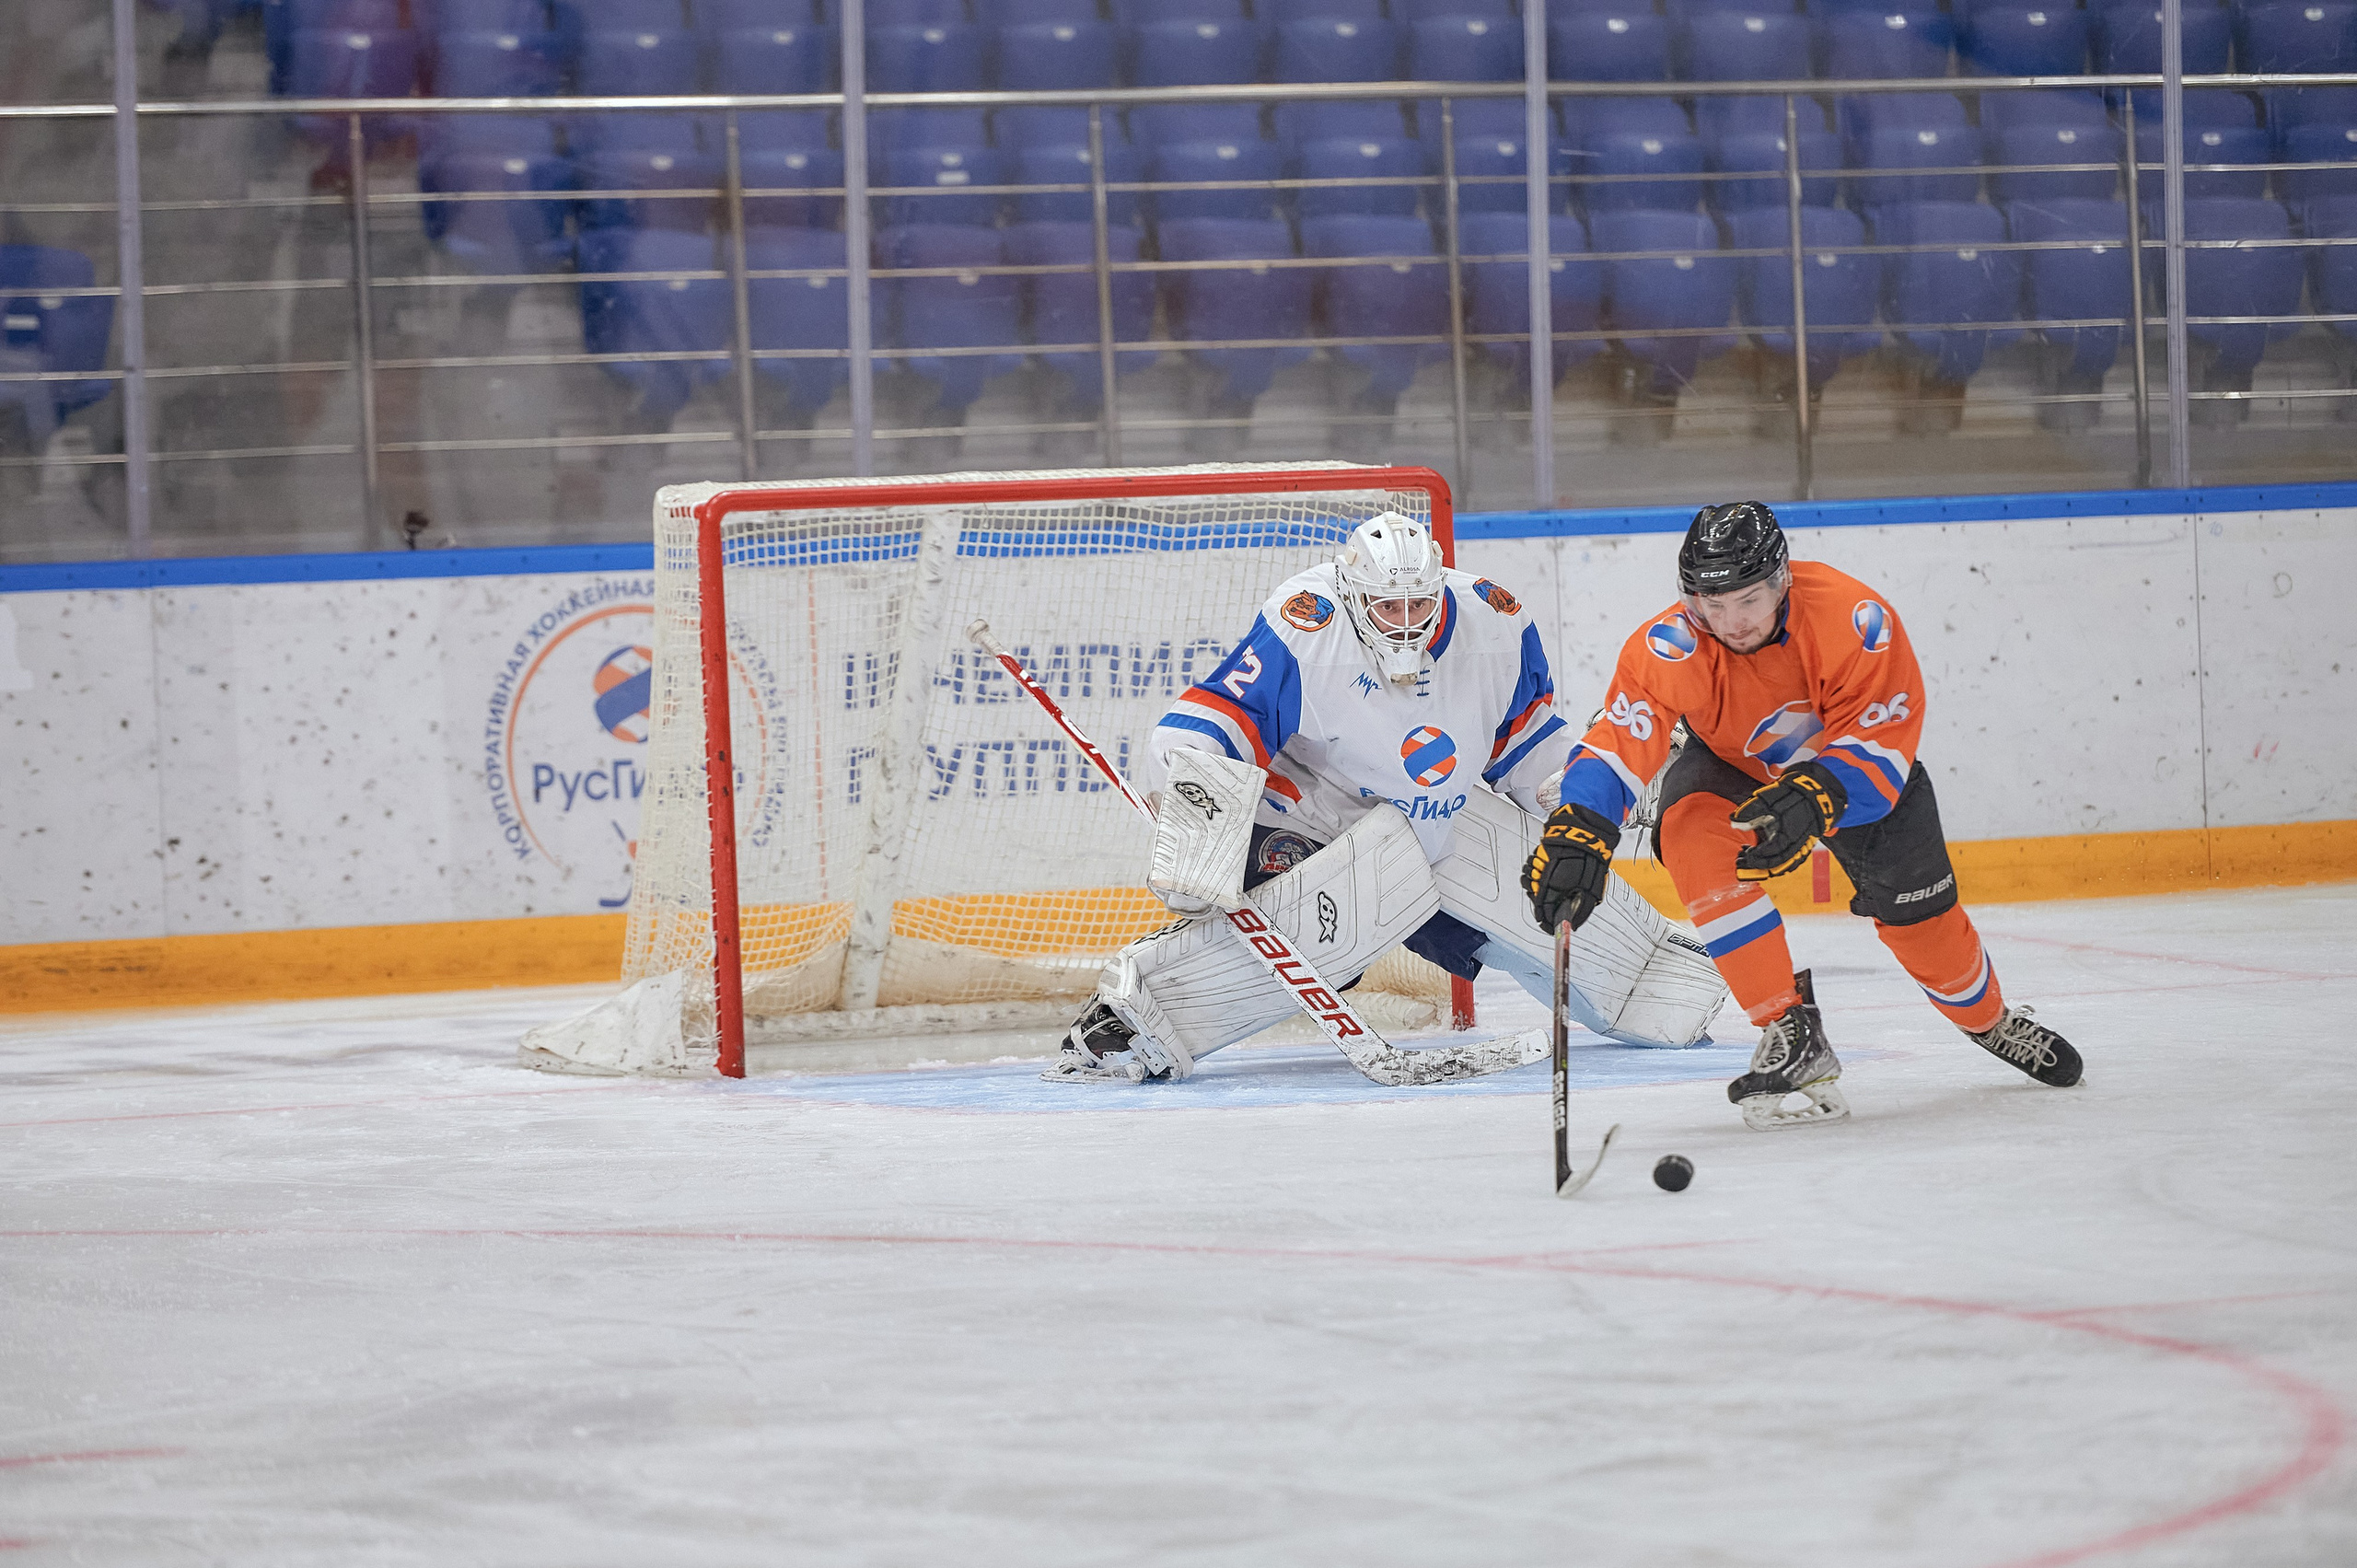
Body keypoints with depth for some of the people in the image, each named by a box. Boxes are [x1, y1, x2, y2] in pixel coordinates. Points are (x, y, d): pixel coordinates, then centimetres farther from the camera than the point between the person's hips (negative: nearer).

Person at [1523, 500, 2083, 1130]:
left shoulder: (1853, 618, -36)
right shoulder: (1670, 650, -34)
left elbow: (1879, 744, -37)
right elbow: (1618, 741, -40)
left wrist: (1813, 799, -55)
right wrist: (1579, 832, -57)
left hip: (1856, 761, 0)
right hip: (1732, 764, 0)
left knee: (1918, 916, 3)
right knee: (1693, 834, -31)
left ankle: (1990, 1021, 40)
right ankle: (1792, 1033, -23)